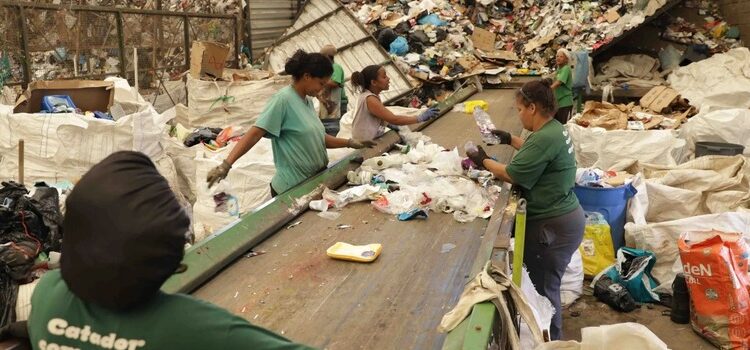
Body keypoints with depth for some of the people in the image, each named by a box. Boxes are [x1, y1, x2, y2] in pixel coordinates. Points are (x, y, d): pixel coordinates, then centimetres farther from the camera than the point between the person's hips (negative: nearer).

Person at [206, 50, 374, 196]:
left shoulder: (307, 101, 8)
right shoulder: (283, 99, -17)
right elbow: (255, 133, -22)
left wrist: (350, 143, 11)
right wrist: (226, 164, -31)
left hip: (314, 183, 8)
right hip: (292, 189, -8)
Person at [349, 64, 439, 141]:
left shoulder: (367, 94, 5)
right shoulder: (370, 100, -23)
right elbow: (394, 119, -25)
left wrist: (389, 123, -3)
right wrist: (421, 118, -22)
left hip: (373, 139, 9)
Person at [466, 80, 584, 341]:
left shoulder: (545, 138, -26)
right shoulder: (553, 128, 6)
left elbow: (512, 175, -20)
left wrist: (483, 160, -6)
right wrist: (510, 139, 15)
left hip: (553, 225, -10)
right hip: (559, 218, 10)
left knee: (544, 287, 6)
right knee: (544, 283, 24)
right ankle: (550, 335, 40)